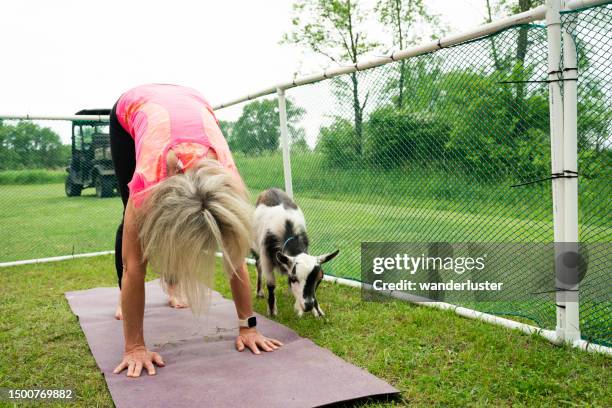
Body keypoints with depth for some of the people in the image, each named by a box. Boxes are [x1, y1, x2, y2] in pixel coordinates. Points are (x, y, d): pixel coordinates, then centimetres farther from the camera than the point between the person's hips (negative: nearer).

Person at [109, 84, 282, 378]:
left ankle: (171, 286, 17)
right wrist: (134, 346, -32)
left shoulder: (227, 183, -37)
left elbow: (236, 260, -28)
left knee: (182, 219, -3)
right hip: (131, 109, -1)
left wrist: (248, 326, -24)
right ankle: (124, 296, 13)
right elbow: (134, 265, -36)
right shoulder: (148, 180, -43)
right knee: (137, 217, -3)